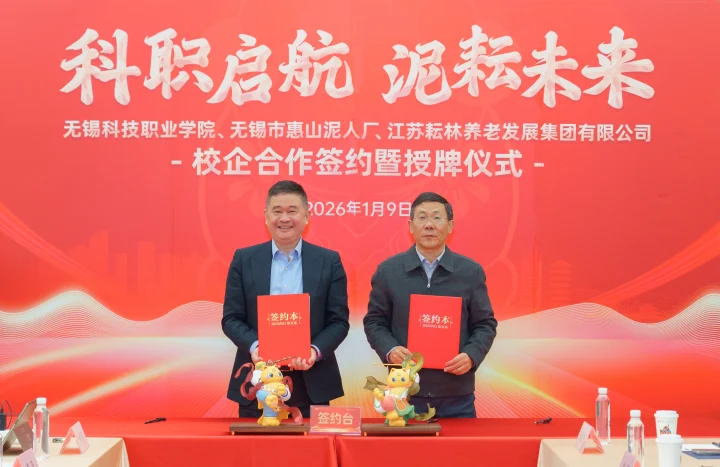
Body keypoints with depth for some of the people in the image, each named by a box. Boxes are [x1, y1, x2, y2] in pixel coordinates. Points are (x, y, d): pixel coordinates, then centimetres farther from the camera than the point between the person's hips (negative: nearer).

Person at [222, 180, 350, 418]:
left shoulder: (329, 261, 4)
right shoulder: (244, 260, 5)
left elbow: (339, 321, 2)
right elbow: (231, 318, 4)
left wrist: (315, 351, -16)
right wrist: (253, 346, -15)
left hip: (311, 384, 0)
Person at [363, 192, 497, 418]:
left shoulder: (471, 271, 4)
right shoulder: (388, 270, 3)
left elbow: (485, 324, 7)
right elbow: (374, 321, 7)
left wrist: (471, 356, -12)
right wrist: (390, 350, -12)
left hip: (456, 393, 0)